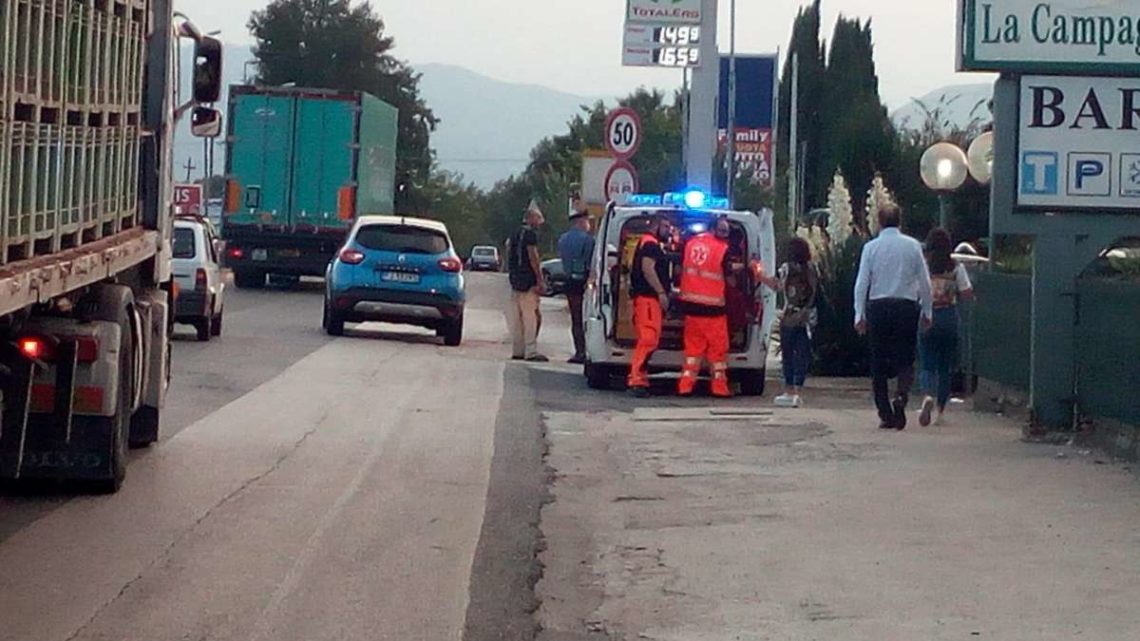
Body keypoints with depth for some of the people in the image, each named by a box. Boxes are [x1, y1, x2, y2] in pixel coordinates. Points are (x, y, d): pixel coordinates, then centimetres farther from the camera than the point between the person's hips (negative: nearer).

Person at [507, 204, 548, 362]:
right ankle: (531, 352, -11)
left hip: (515, 280, 9)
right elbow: (533, 257, -17)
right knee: (531, 316, -8)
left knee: (516, 318, 10)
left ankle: (517, 350, 13)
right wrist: (540, 281, -16)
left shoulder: (515, 234, 17)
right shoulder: (530, 234, -10)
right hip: (528, 281, -9)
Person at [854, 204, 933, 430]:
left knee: (879, 363, 8)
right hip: (907, 306, 0)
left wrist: (859, 314, 2)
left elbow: (862, 283, -2)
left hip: (878, 307, 0)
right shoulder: (913, 246, 1)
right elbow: (925, 282, 2)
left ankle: (886, 415, 6)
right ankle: (901, 394, -22)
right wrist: (926, 311, 11)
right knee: (905, 360, 7)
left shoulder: (871, 247, 0)